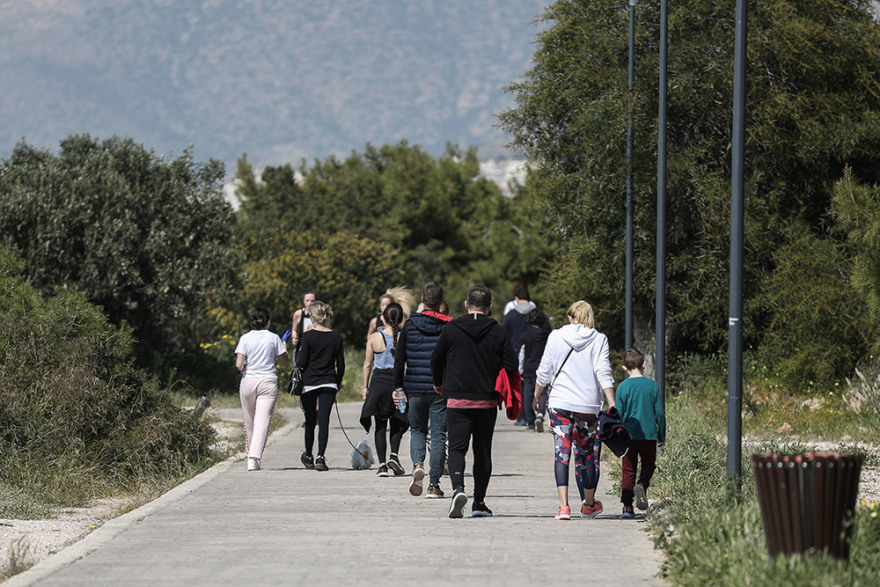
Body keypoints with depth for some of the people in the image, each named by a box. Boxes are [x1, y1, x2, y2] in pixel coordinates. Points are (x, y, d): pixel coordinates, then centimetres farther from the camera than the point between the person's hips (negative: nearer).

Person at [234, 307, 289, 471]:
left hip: (248, 382, 1)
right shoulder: (273, 338, -1)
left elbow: (239, 365, -8)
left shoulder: (245, 338, -1)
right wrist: (284, 348, 28)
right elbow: (284, 363, 10)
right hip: (268, 382, -1)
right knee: (262, 421, -6)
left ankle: (251, 454, 26)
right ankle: (254, 458, -19)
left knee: (249, 421, 16)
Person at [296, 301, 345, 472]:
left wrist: (299, 353, 12)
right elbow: (341, 365, 4)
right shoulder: (336, 337, 0)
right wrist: (338, 382, 19)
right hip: (329, 384, 1)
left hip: (309, 384, -1)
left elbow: (301, 363, -9)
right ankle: (320, 457, -14)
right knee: (324, 420, -2)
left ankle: (308, 457, 28)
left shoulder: (308, 336, -9)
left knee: (310, 421, 12)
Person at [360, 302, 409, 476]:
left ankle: (382, 465, 1)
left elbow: (367, 364, 2)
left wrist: (365, 386, 12)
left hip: (379, 381, 0)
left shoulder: (374, 338, -4)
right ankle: (394, 456, -2)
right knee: (397, 422, 17)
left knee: (380, 424, 6)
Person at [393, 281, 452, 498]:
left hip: (415, 389, 1)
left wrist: (398, 387, 7)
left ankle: (417, 464, -9)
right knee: (438, 435, 5)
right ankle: (434, 484, 3)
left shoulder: (410, 325, 0)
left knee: (417, 429, 19)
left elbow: (399, 359, 1)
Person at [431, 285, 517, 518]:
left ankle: (458, 488, -26)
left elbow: (436, 360, 5)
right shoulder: (498, 332, -2)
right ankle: (479, 502, 13)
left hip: (457, 401, -1)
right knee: (483, 451, 11)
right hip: (487, 402, 1)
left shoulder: (451, 329, -2)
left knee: (457, 448, -1)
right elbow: (511, 366, -4)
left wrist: (438, 383, 25)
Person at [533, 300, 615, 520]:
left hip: (560, 403, 0)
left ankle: (563, 505, -16)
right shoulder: (599, 340, 0)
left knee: (562, 452, -3)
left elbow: (544, 372, 7)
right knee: (587, 454, 12)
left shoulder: (556, 337, 3)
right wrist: (612, 406, -10)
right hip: (589, 405, 0)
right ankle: (589, 505, 27)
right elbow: (603, 373, -8)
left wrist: (536, 396, 21)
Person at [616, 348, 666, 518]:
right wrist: (662, 436, 11)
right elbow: (660, 413, 2)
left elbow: (618, 414, -1)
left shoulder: (622, 387, -3)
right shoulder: (652, 385, -1)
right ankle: (642, 485, -15)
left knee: (628, 470, 7)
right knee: (649, 465, 16)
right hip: (649, 434, 0)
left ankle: (627, 507, 2)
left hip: (628, 434, 0)